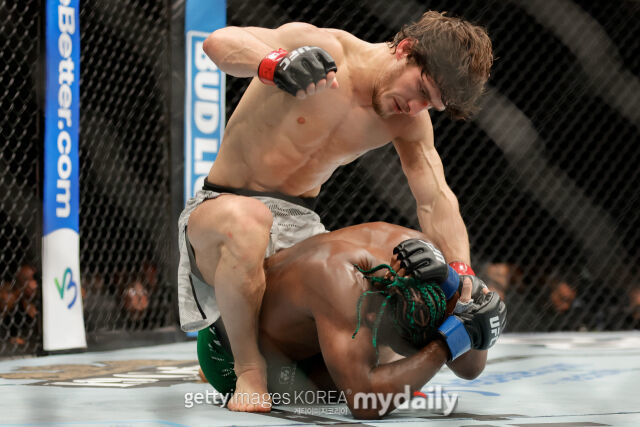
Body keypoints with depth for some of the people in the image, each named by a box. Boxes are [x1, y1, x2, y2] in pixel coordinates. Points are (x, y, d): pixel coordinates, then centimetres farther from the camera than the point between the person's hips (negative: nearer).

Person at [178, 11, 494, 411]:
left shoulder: (410, 119, -1)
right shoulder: (324, 49, -21)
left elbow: (436, 201, -3)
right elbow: (220, 41, -34)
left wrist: (462, 274, -21)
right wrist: (278, 64, -56)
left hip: (300, 221, 6)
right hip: (223, 204, -6)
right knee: (246, 217, -43)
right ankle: (249, 369, -23)